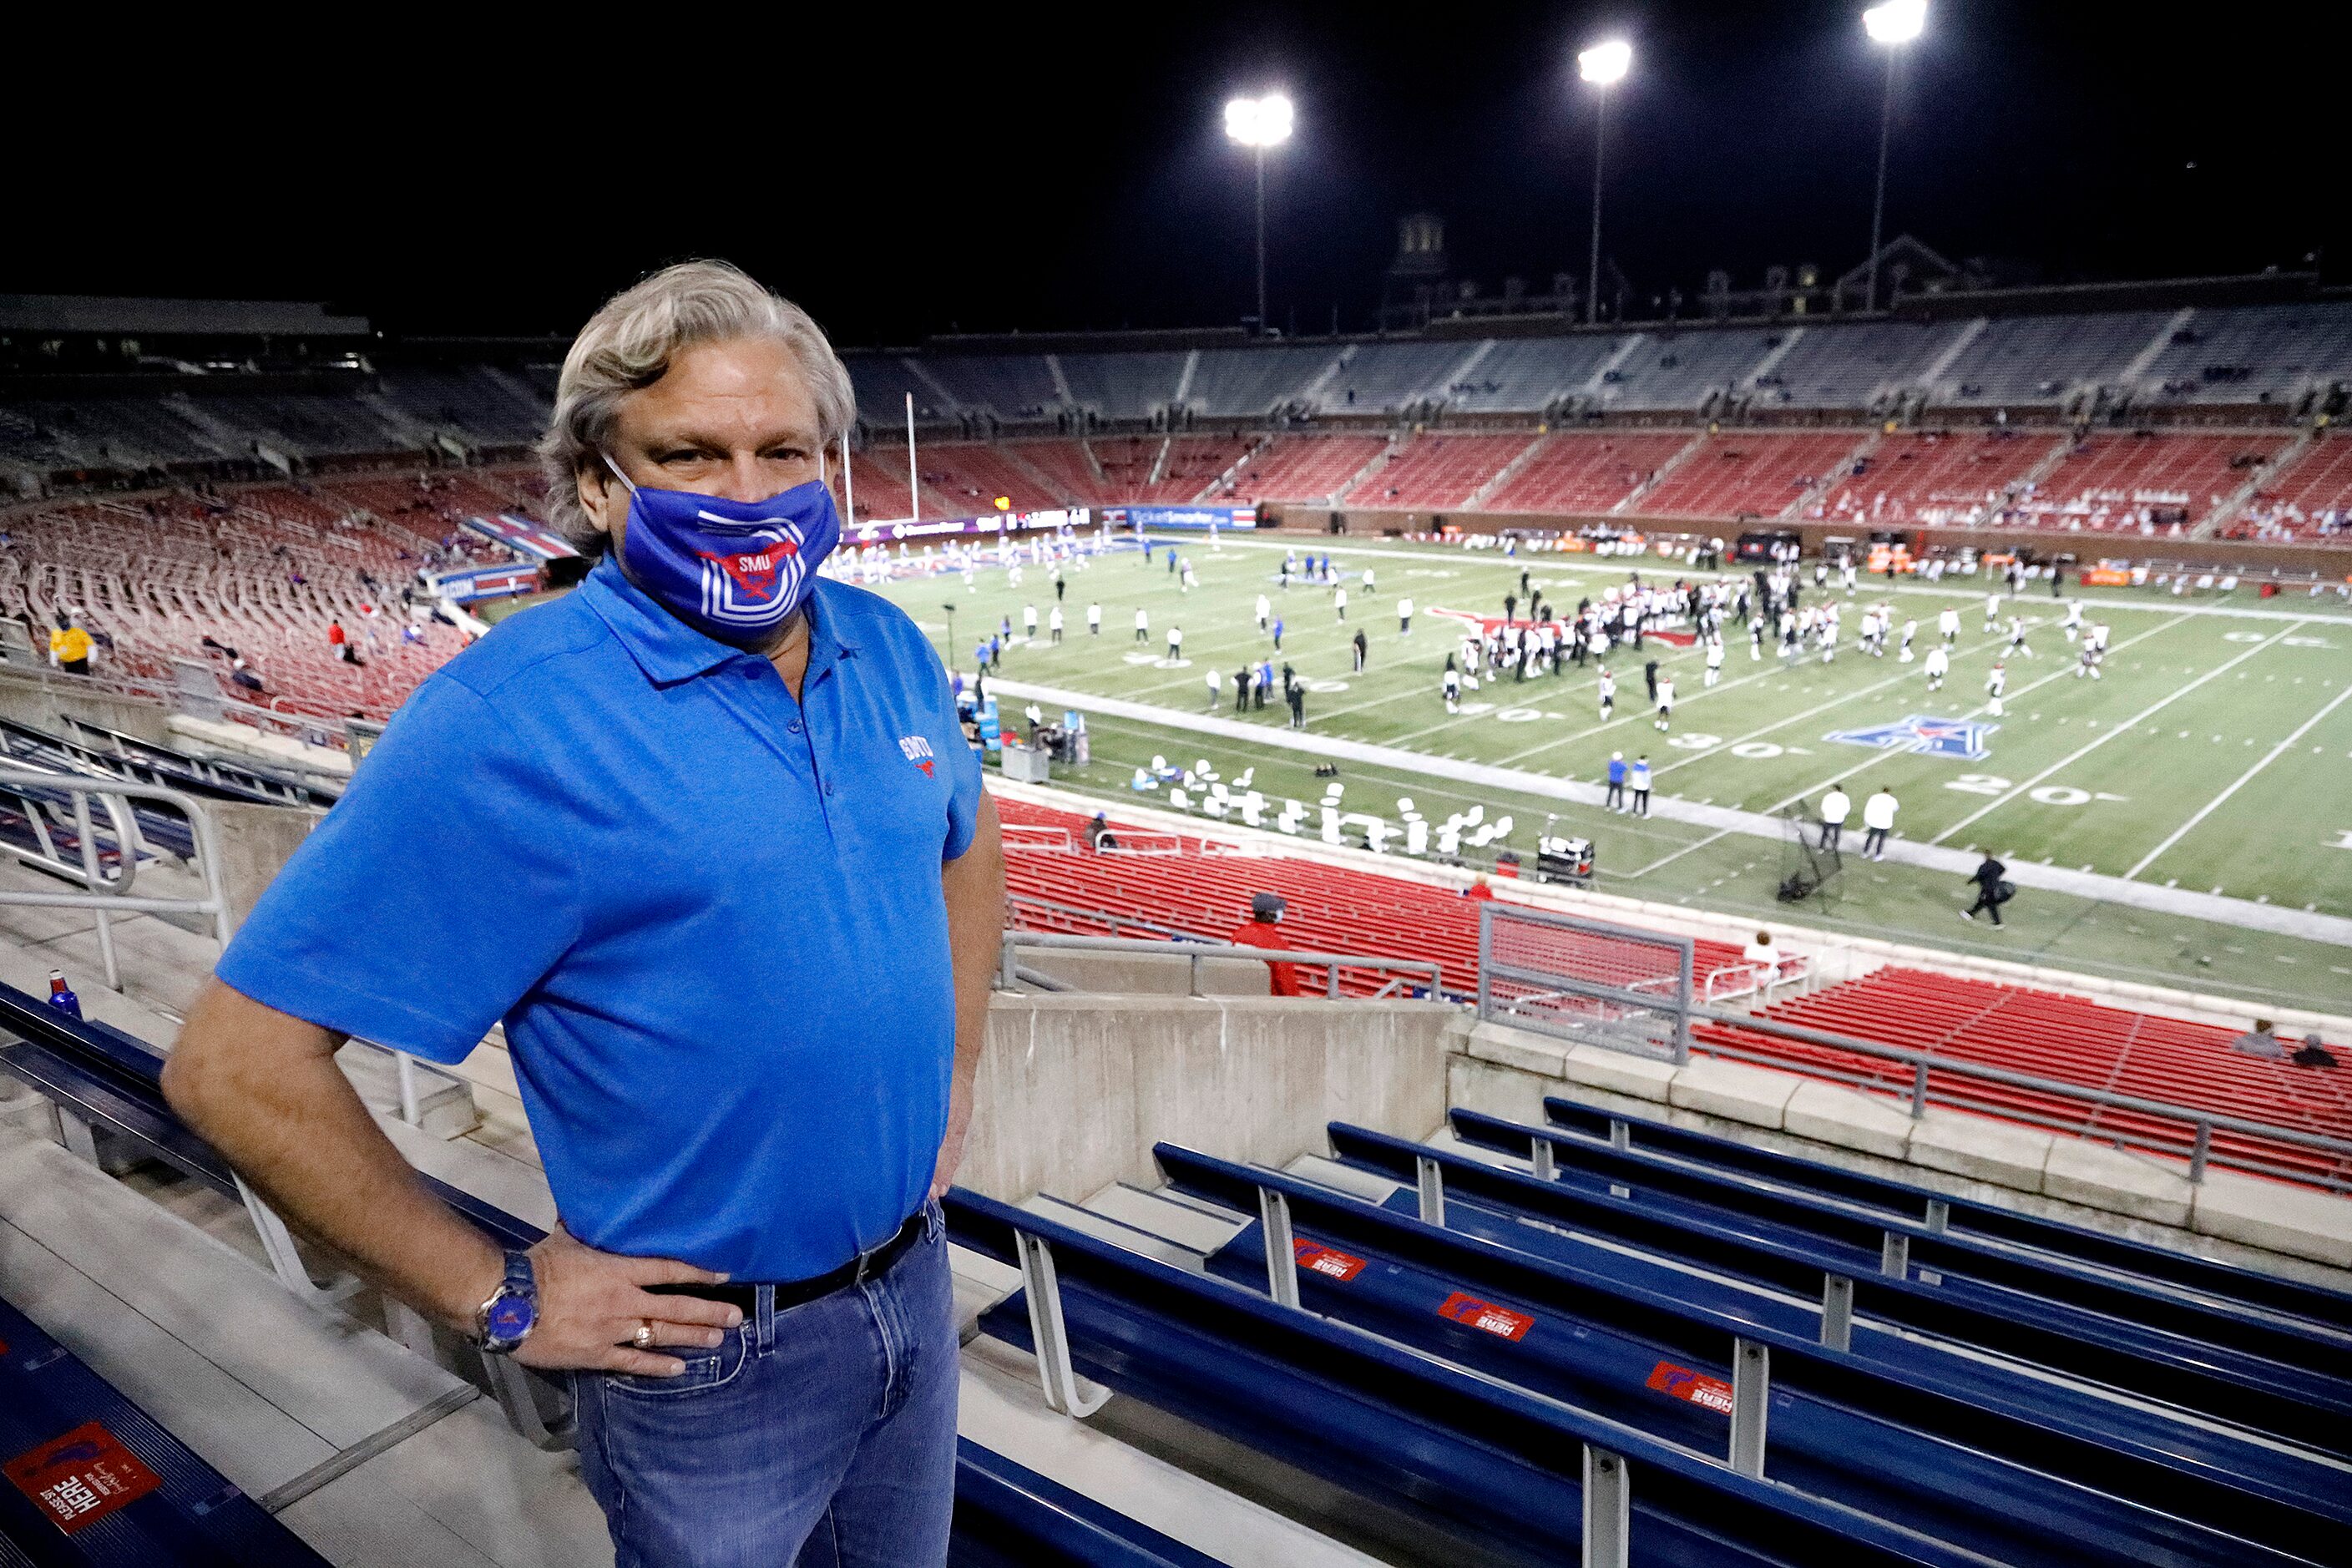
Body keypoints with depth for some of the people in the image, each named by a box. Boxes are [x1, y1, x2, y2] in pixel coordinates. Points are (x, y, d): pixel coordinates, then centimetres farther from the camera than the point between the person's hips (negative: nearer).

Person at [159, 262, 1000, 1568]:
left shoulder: (885, 649, -3)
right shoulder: (506, 725, -23)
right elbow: (234, 1063, -20)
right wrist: (499, 1300, -15)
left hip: (915, 1279, 6)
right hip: (712, 1356, -5)